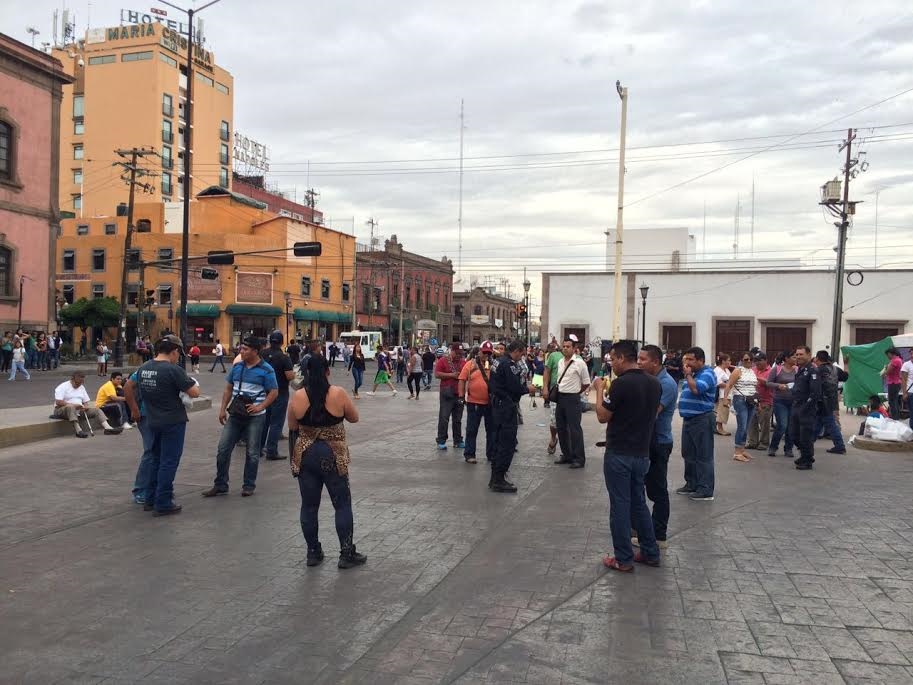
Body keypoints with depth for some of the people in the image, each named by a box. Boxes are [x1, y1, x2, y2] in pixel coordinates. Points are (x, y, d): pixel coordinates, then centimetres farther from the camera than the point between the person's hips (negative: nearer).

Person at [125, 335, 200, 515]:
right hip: (173, 422, -7)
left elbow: (127, 388, 17)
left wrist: (134, 410, 24)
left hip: (152, 421, 7)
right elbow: (194, 393, -18)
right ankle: (163, 504, 5)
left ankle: (150, 500, 26)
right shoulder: (173, 370, -18)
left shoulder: (143, 368, 6)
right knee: (169, 462, 1)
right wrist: (195, 384, 4)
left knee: (155, 459, 19)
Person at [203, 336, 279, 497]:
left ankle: (249, 486, 19)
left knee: (252, 452, 5)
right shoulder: (237, 366, 7)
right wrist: (223, 409, 7)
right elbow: (228, 388, 13)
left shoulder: (266, 370, -8)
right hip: (235, 415, 5)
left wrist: (260, 407, -18)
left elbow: (274, 392, -8)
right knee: (223, 449, 4)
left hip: (255, 417, -5)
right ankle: (220, 485, 15)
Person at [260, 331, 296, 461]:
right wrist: (291, 370, 0)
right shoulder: (284, 357, -17)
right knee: (276, 423, 1)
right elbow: (290, 376, -21)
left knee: (263, 421, 16)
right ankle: (271, 452, 2)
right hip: (280, 393, -5)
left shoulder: (263, 354, 0)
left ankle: (259, 449, 23)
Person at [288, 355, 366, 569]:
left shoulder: (297, 397, -5)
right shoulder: (338, 394, -11)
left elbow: (292, 429, 5)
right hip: (333, 457, -2)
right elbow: (354, 418, 3)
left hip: (305, 456, 2)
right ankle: (347, 554, 11)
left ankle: (313, 552, 21)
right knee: (342, 504, 7)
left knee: (309, 505, 12)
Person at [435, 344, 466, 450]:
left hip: (459, 393, 5)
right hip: (447, 393, -5)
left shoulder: (463, 362, 14)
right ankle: (441, 441, 1)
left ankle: (458, 441, 17)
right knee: (444, 418, -4)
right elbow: (437, 374, -9)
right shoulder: (443, 360, -2)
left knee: (458, 419, 10)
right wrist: (451, 375, -15)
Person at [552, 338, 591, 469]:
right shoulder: (560, 362, 10)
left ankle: (579, 459, 5)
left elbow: (586, 383, -5)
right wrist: (556, 391, 11)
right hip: (560, 397, 7)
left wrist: (575, 393, 3)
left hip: (572, 399, -7)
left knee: (574, 429, -3)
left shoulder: (579, 363, -10)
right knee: (561, 428, 13)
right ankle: (566, 455, 26)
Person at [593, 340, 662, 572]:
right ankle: (650, 553, 25)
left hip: (619, 454, -7)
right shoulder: (654, 384, 4)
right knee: (639, 503, 19)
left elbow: (602, 416, -11)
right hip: (642, 453, 7)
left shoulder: (621, 383, -18)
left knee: (620, 506, 3)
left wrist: (600, 390, 1)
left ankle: (623, 559, 10)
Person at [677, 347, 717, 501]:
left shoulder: (707, 374, -12)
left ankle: (706, 490, -2)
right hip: (688, 419, 10)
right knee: (688, 454, 15)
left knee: (703, 456, -5)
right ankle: (691, 484, 26)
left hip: (701, 420, -10)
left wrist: (688, 374, -16)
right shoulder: (693, 374, 15)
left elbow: (696, 389, -27)